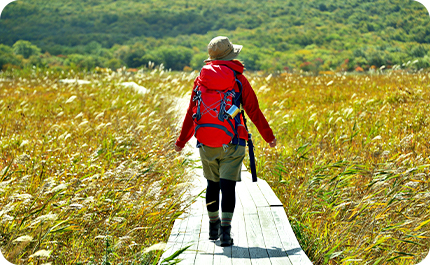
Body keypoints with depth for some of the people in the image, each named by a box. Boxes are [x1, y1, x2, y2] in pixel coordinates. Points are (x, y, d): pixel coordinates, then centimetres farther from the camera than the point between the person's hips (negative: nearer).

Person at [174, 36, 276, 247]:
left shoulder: (201, 79, 7)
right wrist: (268, 136, 14)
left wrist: (181, 141, 20)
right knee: (228, 185, -5)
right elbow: (254, 111, 3)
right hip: (231, 143, -3)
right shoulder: (238, 79, -1)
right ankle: (225, 230, -12)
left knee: (213, 184, 19)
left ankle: (213, 226, 31)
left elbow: (191, 113, 10)